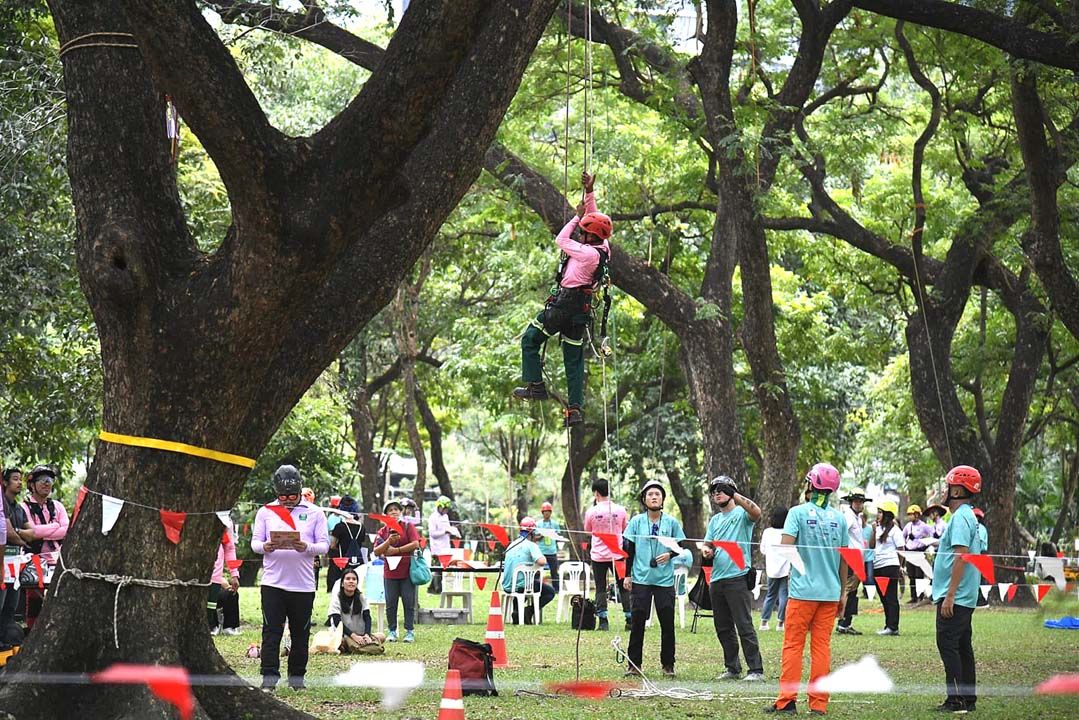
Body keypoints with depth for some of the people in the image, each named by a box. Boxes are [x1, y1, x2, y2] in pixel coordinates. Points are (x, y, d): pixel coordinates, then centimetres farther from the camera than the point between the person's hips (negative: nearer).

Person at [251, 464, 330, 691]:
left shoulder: (314, 513, 7)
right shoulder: (266, 512, 10)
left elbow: (324, 544, 2)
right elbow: (255, 542, 6)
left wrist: (306, 547, -19)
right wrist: (265, 547, -18)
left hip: (303, 584, 0)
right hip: (273, 582, 0)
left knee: (300, 633, 6)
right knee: (271, 630, -5)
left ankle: (297, 676, 15)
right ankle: (269, 676, -4)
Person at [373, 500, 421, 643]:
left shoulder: (408, 527, 3)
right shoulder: (382, 531, 9)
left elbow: (415, 544, -10)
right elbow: (376, 551, 0)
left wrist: (396, 550, -11)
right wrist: (389, 541, -16)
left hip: (407, 570, -2)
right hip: (390, 571, 2)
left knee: (409, 602, 0)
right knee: (390, 603, 4)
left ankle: (410, 631, 6)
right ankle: (392, 631, 12)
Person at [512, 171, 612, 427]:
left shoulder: (589, 253, -22)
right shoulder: (603, 247, 2)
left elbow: (561, 240, -10)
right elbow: (592, 216, 14)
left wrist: (577, 215, 0)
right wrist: (589, 192, 12)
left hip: (564, 304, -9)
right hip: (582, 308, 9)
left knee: (530, 340, 7)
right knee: (574, 358, 10)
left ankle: (536, 386, 4)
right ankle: (575, 409, 8)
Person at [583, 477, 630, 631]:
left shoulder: (591, 512, -9)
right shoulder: (620, 510, -4)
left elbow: (587, 531, 6)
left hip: (598, 555, -1)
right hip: (617, 554, 1)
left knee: (600, 588, 6)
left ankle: (603, 622, 1)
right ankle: (630, 620, 8)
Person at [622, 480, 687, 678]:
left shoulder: (671, 522, 3)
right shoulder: (636, 521, 3)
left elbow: (681, 546, 10)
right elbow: (628, 548, 5)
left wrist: (670, 554, -11)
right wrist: (627, 575, 1)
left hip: (665, 580, 0)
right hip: (641, 578, 0)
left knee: (667, 623, 2)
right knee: (638, 622, 0)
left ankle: (668, 664, 12)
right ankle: (634, 664, 6)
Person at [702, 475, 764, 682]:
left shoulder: (741, 513, -1)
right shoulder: (715, 520, 20)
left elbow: (756, 513, -23)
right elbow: (708, 545, 19)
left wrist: (736, 496, -25)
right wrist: (707, 551, -4)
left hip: (738, 577, -8)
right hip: (717, 578, 8)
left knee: (744, 626, -10)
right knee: (723, 628, 11)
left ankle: (756, 670, -9)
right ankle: (732, 668, 19)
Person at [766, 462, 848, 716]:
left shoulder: (798, 512, -6)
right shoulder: (839, 518, 6)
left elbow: (786, 547, -16)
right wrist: (843, 592, 18)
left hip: (803, 590, -3)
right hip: (830, 591, 3)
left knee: (793, 645, 3)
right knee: (822, 646, 7)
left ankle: (787, 700, 0)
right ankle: (819, 703, 7)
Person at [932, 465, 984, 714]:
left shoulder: (960, 517, -16)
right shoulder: (969, 516, 16)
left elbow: (961, 557, -23)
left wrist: (950, 595, -24)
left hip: (955, 597, -10)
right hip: (965, 598, 10)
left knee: (947, 644, -9)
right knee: (962, 647, 13)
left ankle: (957, 699, -10)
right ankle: (968, 698, 17)